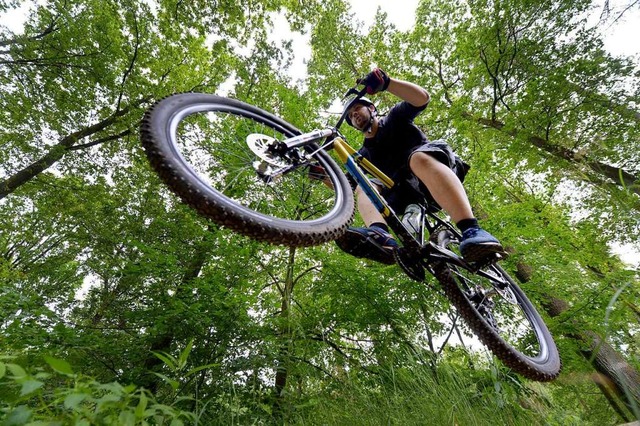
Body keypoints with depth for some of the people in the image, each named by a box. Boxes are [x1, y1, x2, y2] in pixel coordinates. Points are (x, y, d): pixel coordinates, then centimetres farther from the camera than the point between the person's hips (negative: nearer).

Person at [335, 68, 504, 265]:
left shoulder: (394, 118, 16)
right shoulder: (364, 154, 24)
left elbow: (422, 97, -4)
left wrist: (386, 82, -17)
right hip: (407, 193, 4)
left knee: (418, 158, -37)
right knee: (362, 188, -19)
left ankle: (472, 231, -53)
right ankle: (380, 235, -53)